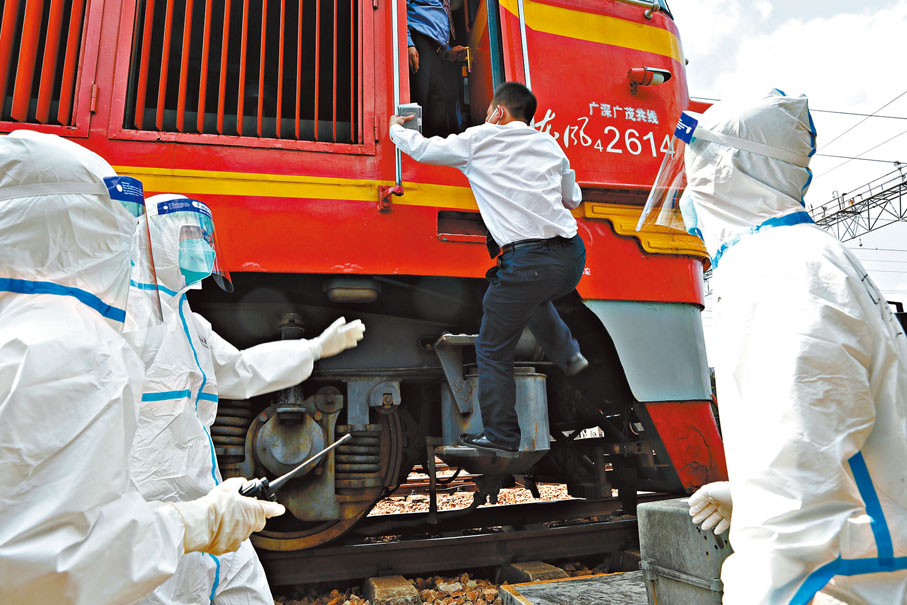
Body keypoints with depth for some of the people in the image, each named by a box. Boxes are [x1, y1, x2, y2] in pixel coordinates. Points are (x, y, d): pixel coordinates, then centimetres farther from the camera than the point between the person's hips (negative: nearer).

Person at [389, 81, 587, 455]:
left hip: (528, 260, -6)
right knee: (532, 295, 40)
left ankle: (501, 435, 18)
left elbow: (422, 149, 12)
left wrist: (396, 128, 32)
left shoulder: (480, 140, 4)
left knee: (492, 350, 10)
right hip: (572, 256, 7)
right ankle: (567, 354, 31)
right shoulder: (549, 144, 18)